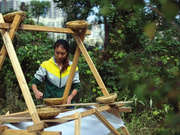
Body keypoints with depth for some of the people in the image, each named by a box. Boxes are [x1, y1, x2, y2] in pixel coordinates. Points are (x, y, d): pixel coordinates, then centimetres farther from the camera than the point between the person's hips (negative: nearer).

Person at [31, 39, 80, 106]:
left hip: (67, 104, 1)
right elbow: (34, 81, 0)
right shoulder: (46, 65, -1)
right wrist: (36, 91, -21)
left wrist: (70, 97, -11)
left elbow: (76, 86, 7)